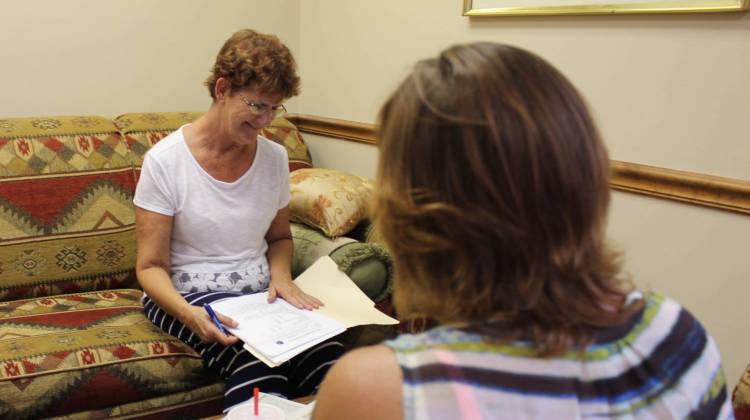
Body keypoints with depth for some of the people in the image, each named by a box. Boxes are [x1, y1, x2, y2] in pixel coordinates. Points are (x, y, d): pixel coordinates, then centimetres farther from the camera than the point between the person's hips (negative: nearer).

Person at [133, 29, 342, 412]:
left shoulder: (274, 157, 4)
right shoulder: (165, 161, -9)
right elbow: (151, 266, -8)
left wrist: (280, 274, -3)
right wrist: (188, 313, -28)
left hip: (259, 293, 4)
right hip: (189, 294, -3)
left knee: (329, 357, -28)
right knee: (258, 363, -36)